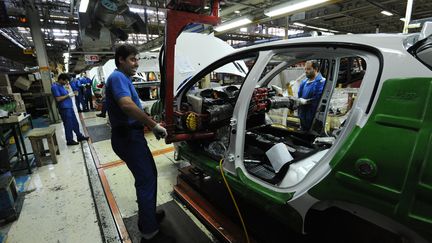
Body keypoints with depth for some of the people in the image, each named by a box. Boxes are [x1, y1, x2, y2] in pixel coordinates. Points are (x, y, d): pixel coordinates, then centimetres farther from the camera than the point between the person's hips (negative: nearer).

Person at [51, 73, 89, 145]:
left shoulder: (61, 86, 13)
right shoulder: (55, 87, -15)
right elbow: (58, 99, -21)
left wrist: (71, 93, 6)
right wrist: (68, 95, -16)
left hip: (69, 107, 9)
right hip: (64, 109, -9)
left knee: (75, 123, 16)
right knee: (68, 125, 1)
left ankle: (79, 136, 28)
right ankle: (69, 140, 13)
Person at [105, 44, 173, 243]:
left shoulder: (124, 79, 20)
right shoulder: (118, 77, -14)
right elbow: (127, 105, -33)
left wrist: (152, 126, 11)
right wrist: (154, 125, -26)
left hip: (131, 134, 11)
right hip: (127, 137, -11)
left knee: (149, 174, 18)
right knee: (146, 180, -5)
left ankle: (147, 215, 35)